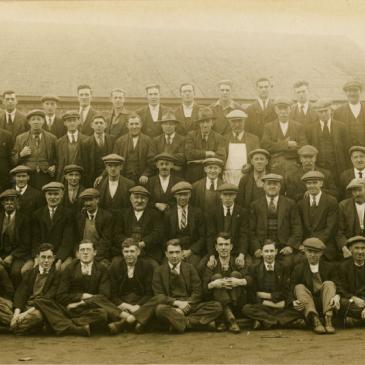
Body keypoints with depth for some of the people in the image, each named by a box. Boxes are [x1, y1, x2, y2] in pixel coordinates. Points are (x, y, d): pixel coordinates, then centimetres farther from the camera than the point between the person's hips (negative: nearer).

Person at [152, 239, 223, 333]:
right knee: (159, 309, -37)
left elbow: (198, 292, 4)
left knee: (217, 306, -21)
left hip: (190, 306, 2)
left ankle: (184, 322, -26)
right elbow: (158, 295, 0)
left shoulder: (190, 268, 12)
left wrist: (186, 306, -13)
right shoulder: (159, 271, 8)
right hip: (171, 307, -2)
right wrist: (177, 302, -15)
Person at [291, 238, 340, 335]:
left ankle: (328, 320, -38)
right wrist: (294, 302, -21)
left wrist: (336, 297, -23)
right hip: (307, 305, 0)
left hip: (326, 304, 0)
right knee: (299, 287, -23)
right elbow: (292, 290, 0)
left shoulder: (329, 268, 9)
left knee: (329, 284, -21)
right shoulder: (298, 269, 6)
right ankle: (315, 320, -43)